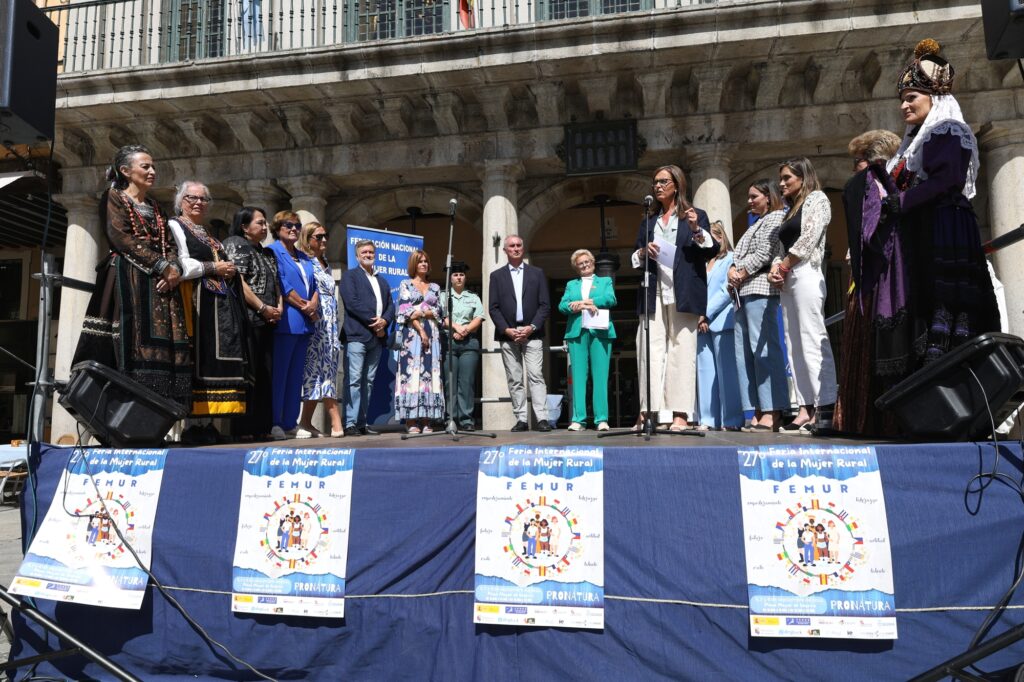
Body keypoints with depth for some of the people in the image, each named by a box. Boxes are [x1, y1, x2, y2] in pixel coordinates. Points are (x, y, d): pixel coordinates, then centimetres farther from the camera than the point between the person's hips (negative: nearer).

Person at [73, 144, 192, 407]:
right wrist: (162, 265, -13)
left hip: (162, 282, 6)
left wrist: (174, 268, -7)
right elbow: (122, 238, -7)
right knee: (136, 341, -17)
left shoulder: (155, 208, 26)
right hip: (129, 280, -6)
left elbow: (170, 243, 16)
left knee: (165, 342, -6)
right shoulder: (114, 198, 7)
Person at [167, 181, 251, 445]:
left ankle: (207, 423, 3)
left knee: (215, 362, 2)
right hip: (197, 303, -8)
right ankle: (194, 425, -11)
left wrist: (230, 271, 8)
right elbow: (181, 265, -13)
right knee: (199, 361, -12)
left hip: (220, 305, 8)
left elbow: (225, 266, 31)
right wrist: (215, 268, -7)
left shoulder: (208, 235, 26)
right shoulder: (175, 226, 2)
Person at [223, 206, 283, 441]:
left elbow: (276, 284, 23)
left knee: (265, 375, 6)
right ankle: (243, 428, -4)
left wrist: (279, 307, 3)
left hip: (266, 322, 8)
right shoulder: (235, 244, -1)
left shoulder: (268, 253, 23)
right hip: (247, 320, -8)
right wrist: (264, 308, -12)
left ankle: (261, 427, 11)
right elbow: (238, 282, -11)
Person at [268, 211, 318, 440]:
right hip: (286, 321, -7)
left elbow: (314, 286, 15)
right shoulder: (273, 251, 0)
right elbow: (281, 285, -9)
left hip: (305, 323, 7)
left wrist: (314, 305, -5)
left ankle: (290, 423, 10)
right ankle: (275, 423, -3)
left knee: (296, 375, 7)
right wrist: (304, 306, -9)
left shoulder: (305, 257, 23)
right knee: (279, 373, -7)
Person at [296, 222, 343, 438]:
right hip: (315, 324, -8)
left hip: (330, 324, 8)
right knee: (324, 371, -10)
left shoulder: (326, 264, 22)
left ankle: (306, 423, 7)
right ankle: (336, 424, -12)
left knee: (318, 371, 4)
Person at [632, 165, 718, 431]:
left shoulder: (695, 215, 13)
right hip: (653, 292, 3)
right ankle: (647, 412, -9)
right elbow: (635, 259, 21)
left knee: (681, 350, -6)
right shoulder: (648, 221, 24)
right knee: (649, 349, -7)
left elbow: (712, 251, 4)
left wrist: (697, 230, -11)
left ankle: (680, 414, -6)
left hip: (682, 293, -3)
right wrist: (643, 251, 0)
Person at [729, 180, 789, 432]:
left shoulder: (776, 217, 2)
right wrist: (732, 269, 4)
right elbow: (739, 254, 23)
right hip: (743, 291, 9)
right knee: (744, 352, 3)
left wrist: (741, 274, -4)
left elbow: (763, 254, -9)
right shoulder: (756, 223, 29)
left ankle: (772, 412, -14)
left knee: (763, 348, -14)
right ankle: (758, 410, 3)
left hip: (760, 288, -9)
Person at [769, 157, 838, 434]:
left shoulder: (816, 198, 3)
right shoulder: (792, 210, 26)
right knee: (795, 345, 2)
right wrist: (776, 267, 2)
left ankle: (826, 409, -18)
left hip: (805, 274, -8)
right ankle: (806, 410, 1)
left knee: (813, 342, -15)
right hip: (788, 280, 9)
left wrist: (783, 266, -4)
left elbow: (808, 239, -9)